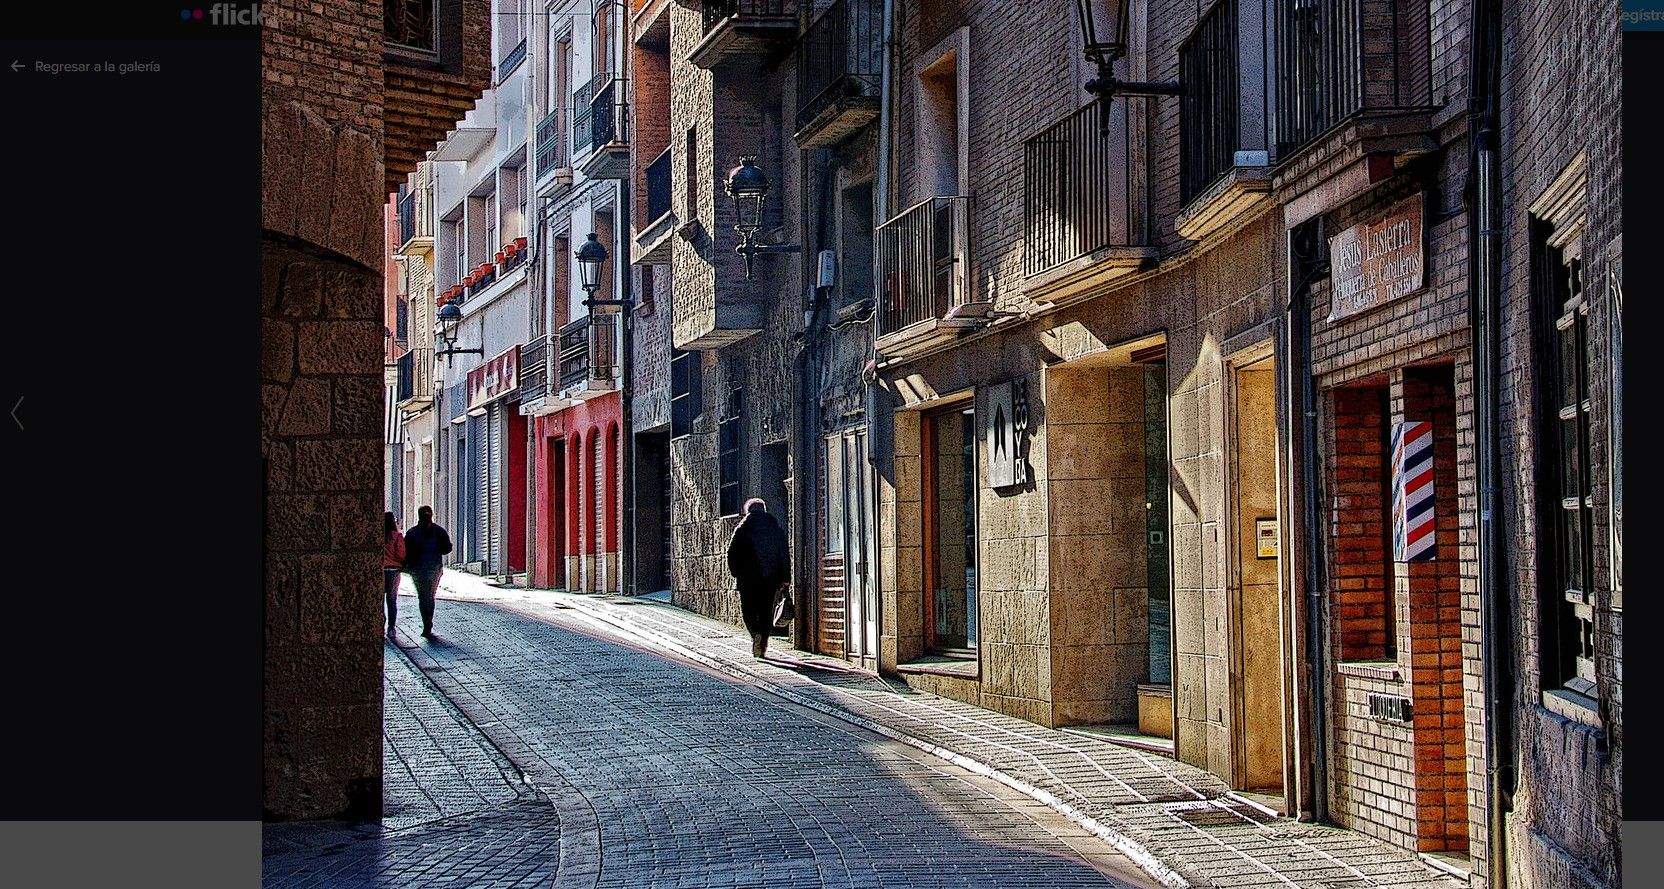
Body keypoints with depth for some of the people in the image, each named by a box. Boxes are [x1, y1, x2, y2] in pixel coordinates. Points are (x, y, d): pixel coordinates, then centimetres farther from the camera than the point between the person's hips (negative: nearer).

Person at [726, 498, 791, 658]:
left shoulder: (742, 529, 1)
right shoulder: (776, 528, 8)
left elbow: (732, 553, 0)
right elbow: (785, 555, 7)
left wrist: (736, 573, 10)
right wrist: (784, 577, 8)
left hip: (748, 577, -3)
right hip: (771, 577, 3)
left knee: (748, 608, 5)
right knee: (766, 609, 9)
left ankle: (755, 633, -21)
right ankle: (763, 644, 7)